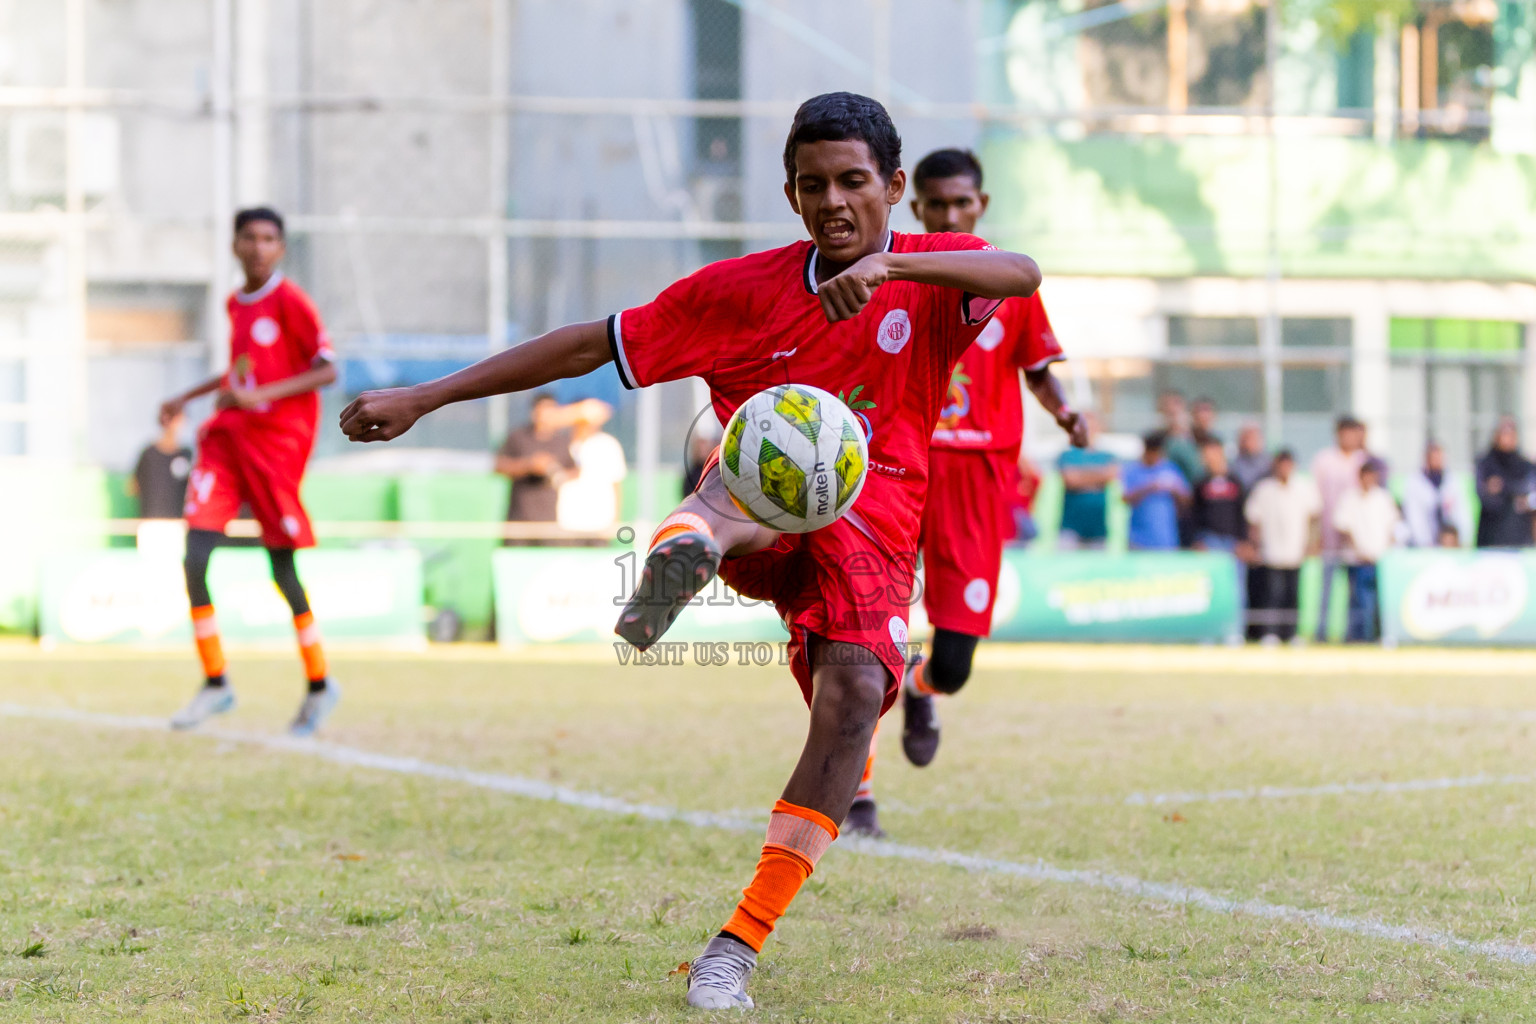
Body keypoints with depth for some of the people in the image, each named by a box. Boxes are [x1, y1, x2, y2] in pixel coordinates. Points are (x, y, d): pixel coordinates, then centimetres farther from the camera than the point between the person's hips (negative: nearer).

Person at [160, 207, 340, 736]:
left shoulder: (290, 302, -8)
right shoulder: (236, 304, 15)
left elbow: (327, 370, -12)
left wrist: (262, 394, -21)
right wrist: (187, 397, 28)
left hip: (277, 440, -6)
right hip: (228, 435, 6)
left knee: (282, 568, -1)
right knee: (194, 557, -8)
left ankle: (320, 685, 16)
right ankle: (215, 683, 3)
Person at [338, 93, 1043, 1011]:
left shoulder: (932, 274, 0)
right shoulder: (743, 291, 2)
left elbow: (1022, 275, -24)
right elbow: (591, 346, 5)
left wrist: (892, 265, -41)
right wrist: (423, 400, 2)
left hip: (872, 539, 0)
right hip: (762, 523, 1)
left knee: (855, 690, -27)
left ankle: (739, 944, -23)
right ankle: (682, 553, -70)